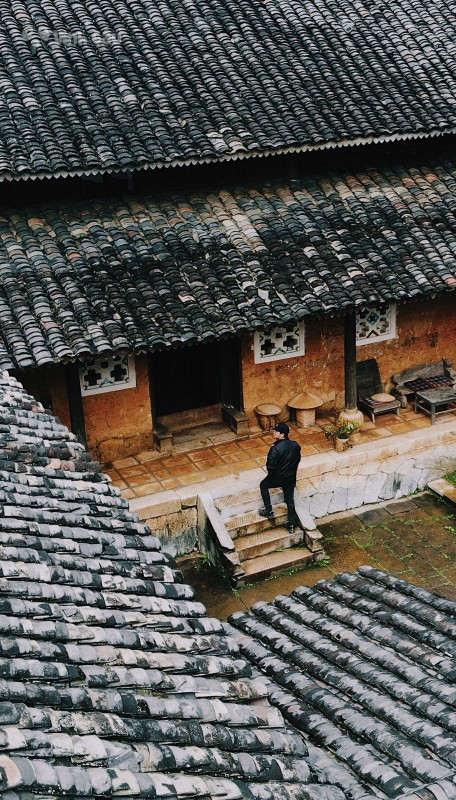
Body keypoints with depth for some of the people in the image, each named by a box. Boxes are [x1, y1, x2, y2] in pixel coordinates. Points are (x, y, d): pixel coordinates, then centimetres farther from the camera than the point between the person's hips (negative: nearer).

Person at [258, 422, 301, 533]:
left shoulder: (276, 449, -30)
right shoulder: (295, 445, -9)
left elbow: (270, 467, -24)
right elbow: (298, 459, 7)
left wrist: (271, 474, -1)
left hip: (278, 477, -5)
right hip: (291, 478, 5)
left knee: (263, 485, 23)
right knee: (290, 499, 20)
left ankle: (268, 511, 25)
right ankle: (291, 524, 27)